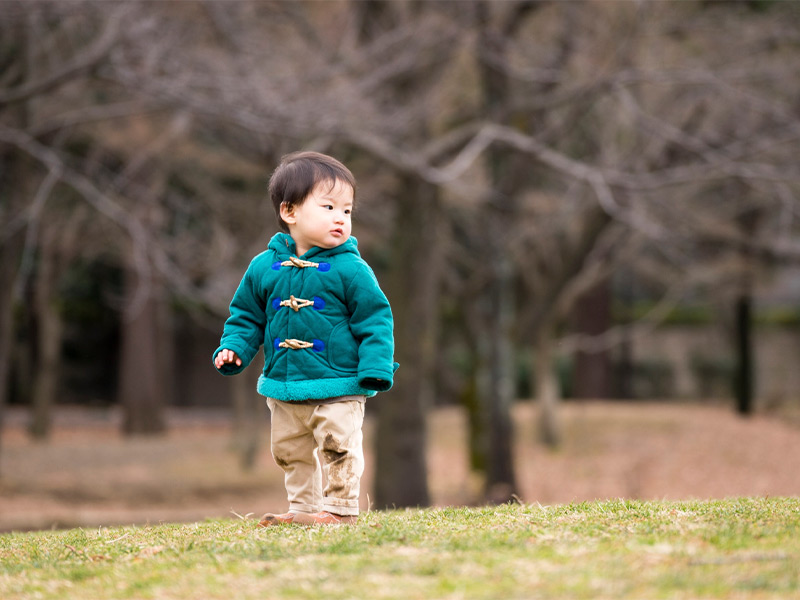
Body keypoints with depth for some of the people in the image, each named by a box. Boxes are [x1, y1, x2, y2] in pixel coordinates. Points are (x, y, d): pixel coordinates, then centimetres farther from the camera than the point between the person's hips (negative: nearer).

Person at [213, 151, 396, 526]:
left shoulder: (350, 269, -9)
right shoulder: (265, 267, 2)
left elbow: (375, 321, -7)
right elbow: (246, 316, 13)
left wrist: (375, 368, -15)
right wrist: (233, 348, -1)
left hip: (338, 388, -4)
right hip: (284, 388, 5)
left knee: (338, 446, -6)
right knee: (291, 452, 14)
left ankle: (341, 507, 7)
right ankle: (303, 508, 28)